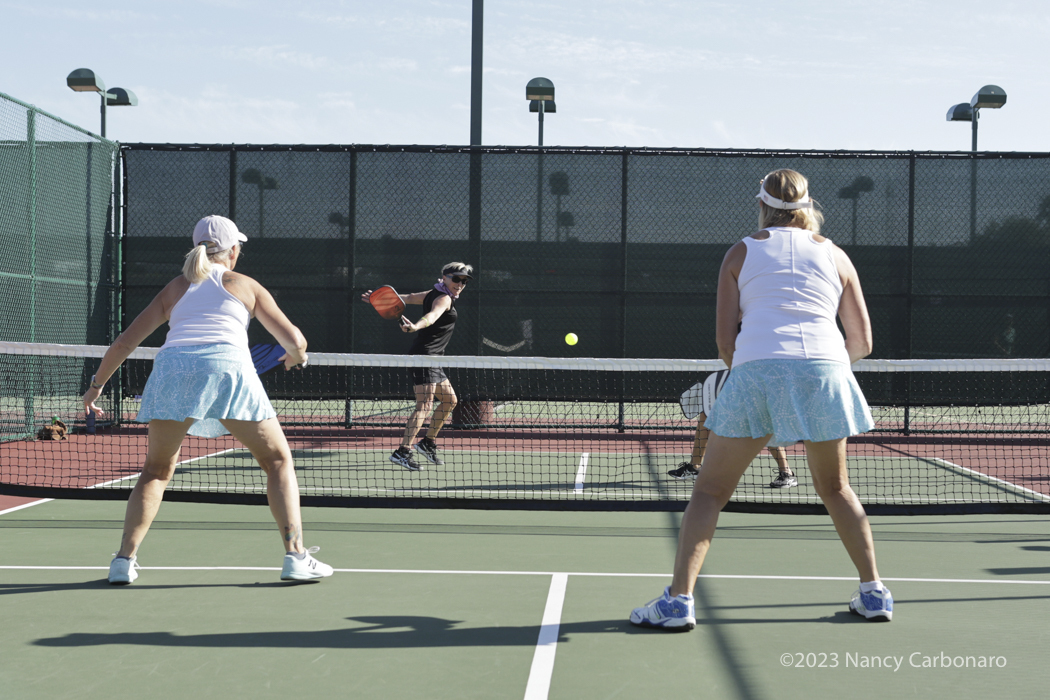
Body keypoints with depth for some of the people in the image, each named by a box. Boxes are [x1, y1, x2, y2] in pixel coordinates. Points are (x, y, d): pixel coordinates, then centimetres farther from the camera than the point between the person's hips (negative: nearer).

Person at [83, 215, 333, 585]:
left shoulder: (175, 288, 28)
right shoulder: (246, 285, 22)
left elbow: (123, 343, 25)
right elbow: (294, 340, 20)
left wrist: (97, 384, 37)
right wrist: (297, 356, 42)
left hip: (171, 365, 3)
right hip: (227, 367, -2)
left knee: (156, 471, 20)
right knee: (278, 461, 10)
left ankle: (125, 558, 9)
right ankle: (296, 556, 1)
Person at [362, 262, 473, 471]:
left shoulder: (433, 294, 17)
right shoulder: (443, 299, -13)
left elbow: (406, 298, 26)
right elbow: (432, 315, -34)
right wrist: (416, 327, -53)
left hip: (432, 359, 10)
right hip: (425, 355, -10)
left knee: (449, 400, 19)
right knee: (425, 405, -18)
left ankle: (428, 442, 29)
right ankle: (402, 452, -26)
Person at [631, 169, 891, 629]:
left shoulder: (741, 253, 16)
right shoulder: (834, 255, 20)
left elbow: (725, 340, 8)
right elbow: (862, 341, 18)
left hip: (756, 367, -2)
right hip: (825, 368, 2)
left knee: (710, 489, 5)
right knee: (834, 487, 22)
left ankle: (678, 600, -5)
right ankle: (873, 592, 24)